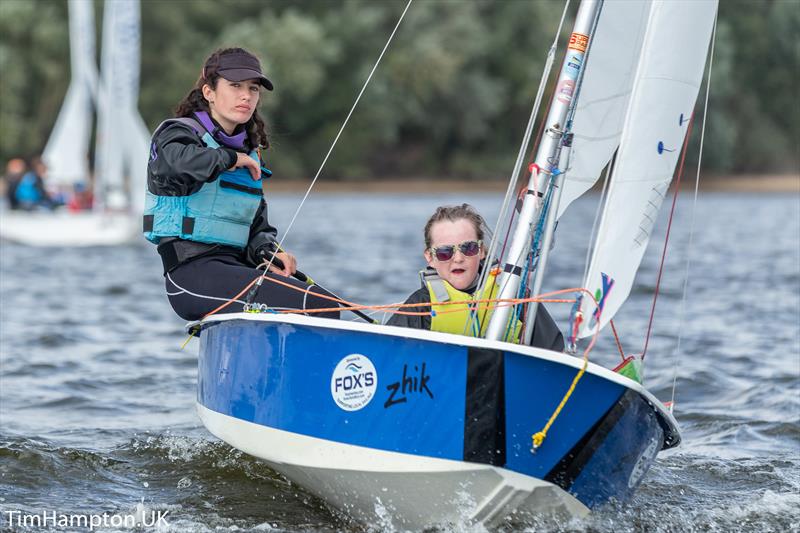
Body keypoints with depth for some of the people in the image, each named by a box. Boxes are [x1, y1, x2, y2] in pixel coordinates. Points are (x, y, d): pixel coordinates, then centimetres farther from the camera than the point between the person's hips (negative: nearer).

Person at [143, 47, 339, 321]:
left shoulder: (249, 153, 22)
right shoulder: (179, 132, -1)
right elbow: (175, 163, -29)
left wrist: (268, 253, 0)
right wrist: (229, 158, -14)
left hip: (236, 265, 8)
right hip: (192, 272, -8)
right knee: (319, 308, -21)